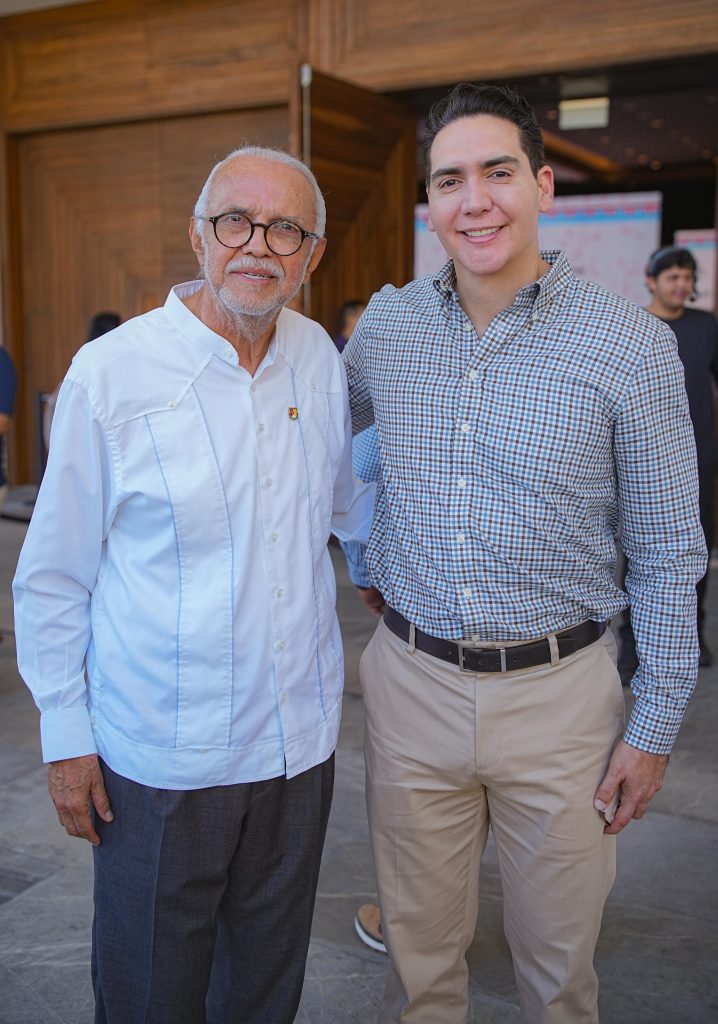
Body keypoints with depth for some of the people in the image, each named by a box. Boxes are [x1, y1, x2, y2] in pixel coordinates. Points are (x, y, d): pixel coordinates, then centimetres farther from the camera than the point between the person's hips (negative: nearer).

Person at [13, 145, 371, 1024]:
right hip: (160, 760, -4)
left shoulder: (320, 358, 1)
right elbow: (52, 579, -6)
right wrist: (65, 739, -4)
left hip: (299, 743, 4)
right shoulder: (110, 374, -12)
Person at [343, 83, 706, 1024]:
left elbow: (668, 555, -5)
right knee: (419, 947, 19)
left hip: (557, 691, -2)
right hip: (411, 678, 3)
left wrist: (653, 727, -4)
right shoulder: (384, 327, -1)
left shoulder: (632, 347, -10)